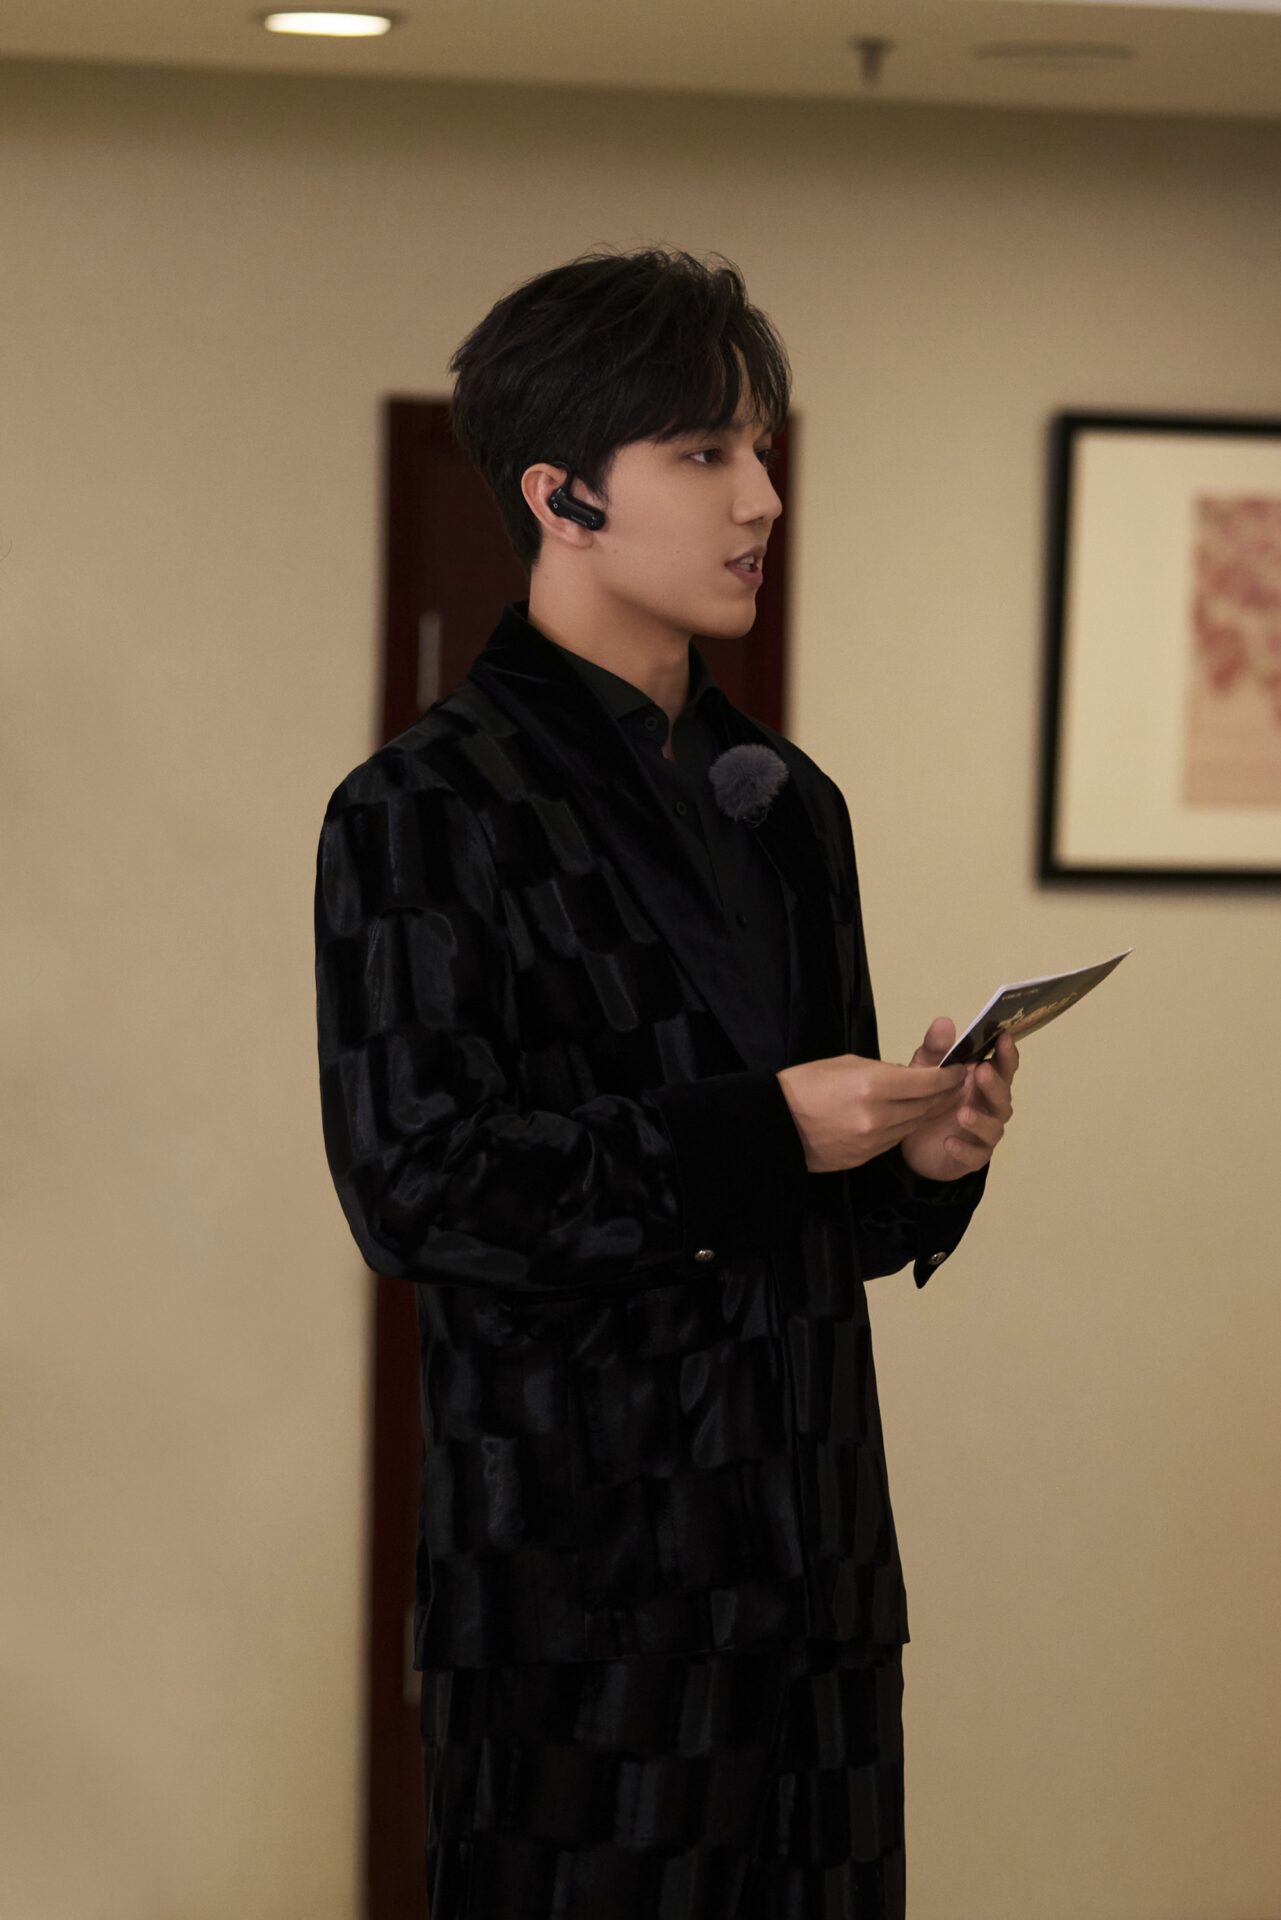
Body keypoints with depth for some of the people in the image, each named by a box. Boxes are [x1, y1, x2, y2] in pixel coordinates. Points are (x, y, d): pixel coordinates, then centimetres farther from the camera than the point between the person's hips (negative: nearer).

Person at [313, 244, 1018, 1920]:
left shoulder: (788, 804, 15)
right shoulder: (427, 809, -6)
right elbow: (416, 1186, -16)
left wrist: (923, 1154, -3)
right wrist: (759, 1133, -19)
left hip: (812, 1554, 6)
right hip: (578, 1563, -6)